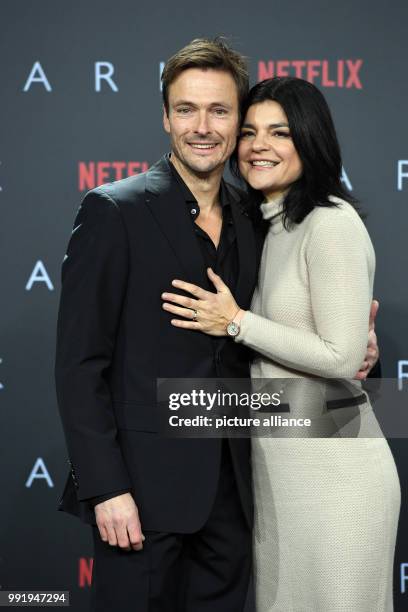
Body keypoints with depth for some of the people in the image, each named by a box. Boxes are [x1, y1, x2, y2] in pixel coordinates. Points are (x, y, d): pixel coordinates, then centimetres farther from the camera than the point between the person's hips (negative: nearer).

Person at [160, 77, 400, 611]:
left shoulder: (332, 223, -15)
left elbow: (343, 358, -19)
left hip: (331, 465, -8)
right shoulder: (268, 227, 12)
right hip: (273, 457, 8)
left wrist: (236, 322, -14)